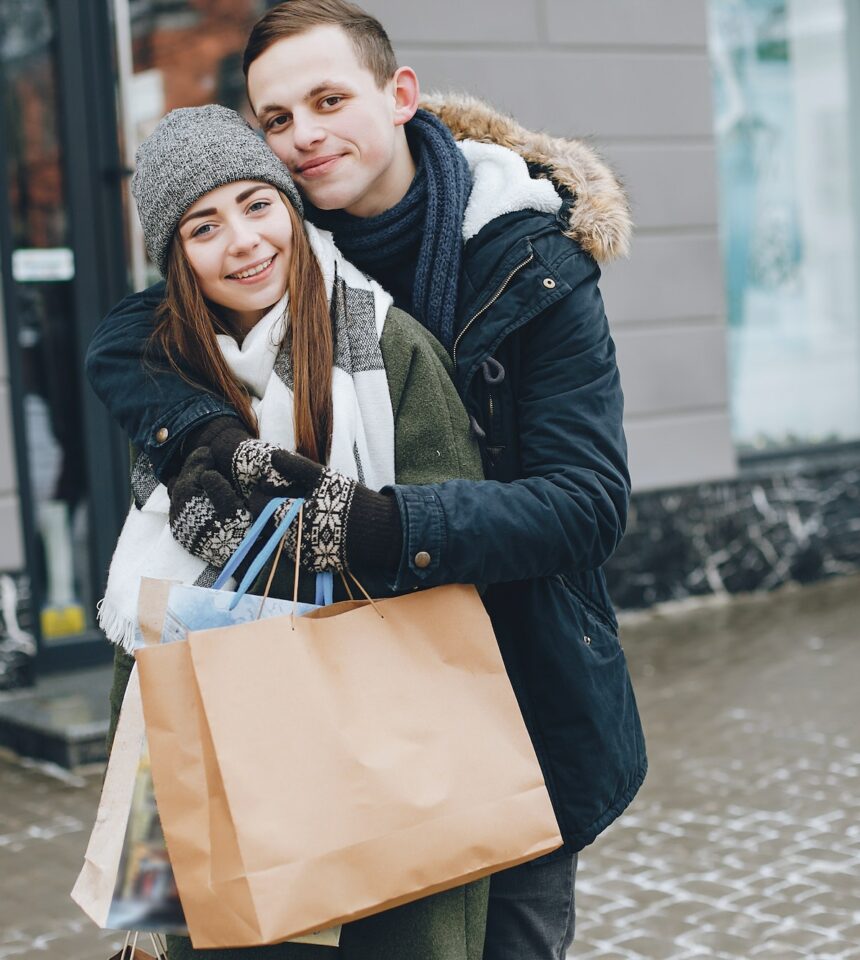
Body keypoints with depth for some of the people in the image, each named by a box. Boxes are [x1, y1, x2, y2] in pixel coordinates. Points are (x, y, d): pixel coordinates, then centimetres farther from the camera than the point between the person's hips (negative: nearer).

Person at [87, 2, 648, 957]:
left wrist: (391, 526, -37)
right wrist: (210, 441, -30)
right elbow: (118, 343, -8)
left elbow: (586, 502, -22)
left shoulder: (534, 269, -14)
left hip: (523, 694, -3)